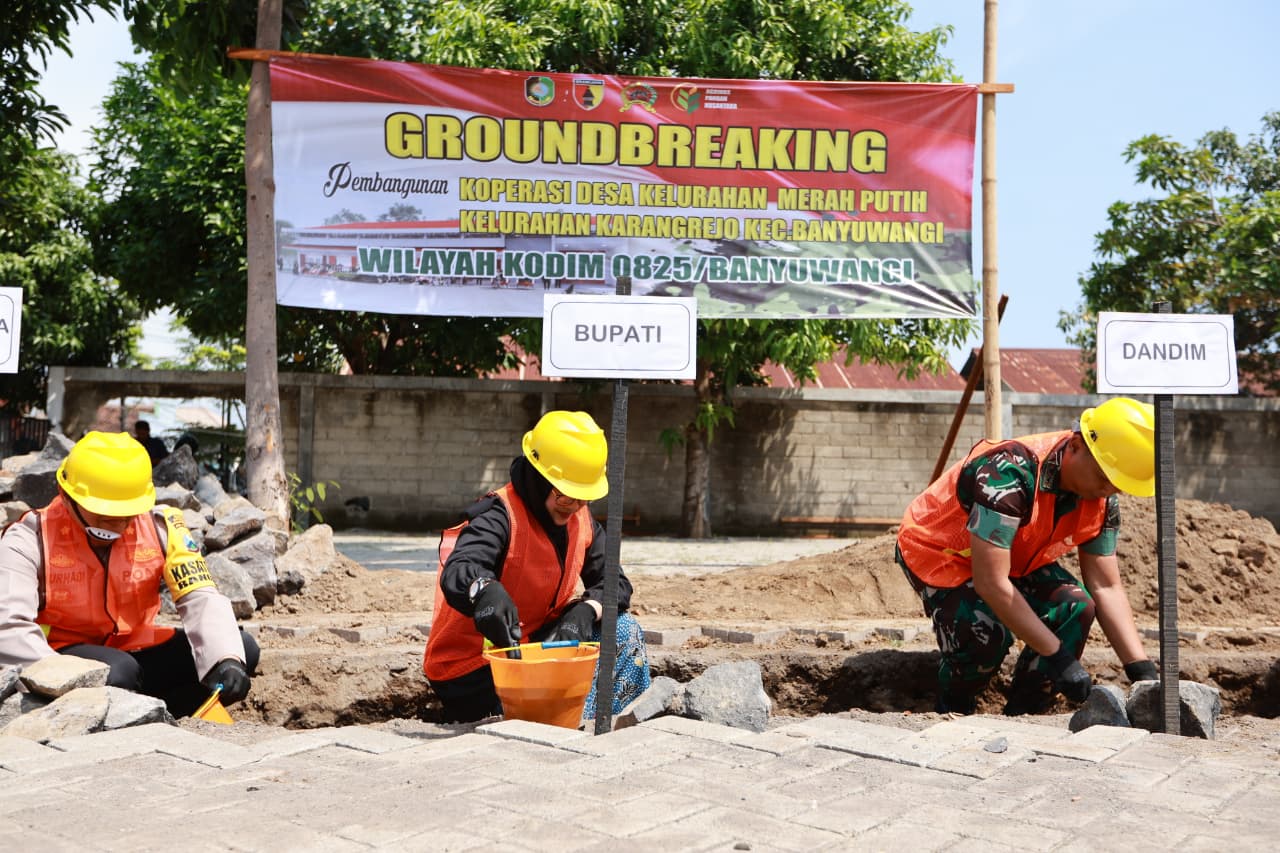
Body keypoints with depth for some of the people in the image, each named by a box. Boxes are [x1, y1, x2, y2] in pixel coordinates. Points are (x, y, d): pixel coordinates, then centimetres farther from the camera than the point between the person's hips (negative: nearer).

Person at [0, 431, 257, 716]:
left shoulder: (160, 527, -6)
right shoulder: (31, 539, -15)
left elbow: (201, 598, -14)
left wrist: (227, 659, -34)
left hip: (135, 652, 4)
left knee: (243, 650, -13)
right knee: (117, 672, -37)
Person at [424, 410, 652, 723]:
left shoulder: (580, 519, 1)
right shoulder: (499, 518, -22)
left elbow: (615, 583, -1)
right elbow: (457, 573, -41)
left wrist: (586, 610, -24)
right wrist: (486, 591, -65)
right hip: (472, 668, -8)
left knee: (625, 632, -6)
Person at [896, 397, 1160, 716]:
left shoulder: (1102, 498, -14)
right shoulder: (1011, 474, -38)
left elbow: (1106, 588, -7)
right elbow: (991, 583, -38)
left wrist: (1143, 672, -15)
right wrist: (1058, 656, -33)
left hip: (1013, 555, 7)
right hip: (937, 548, -7)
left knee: (1076, 608, -18)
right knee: (988, 633, -31)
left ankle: (1020, 716, -1)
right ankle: (952, 713, 0)